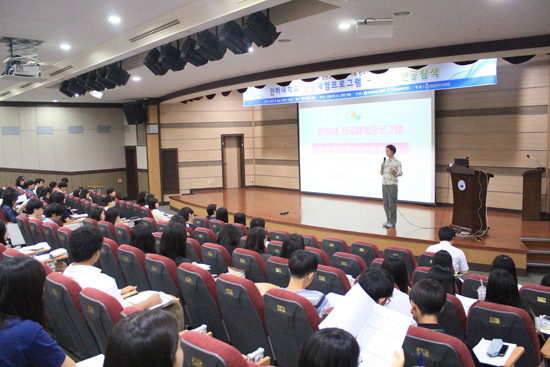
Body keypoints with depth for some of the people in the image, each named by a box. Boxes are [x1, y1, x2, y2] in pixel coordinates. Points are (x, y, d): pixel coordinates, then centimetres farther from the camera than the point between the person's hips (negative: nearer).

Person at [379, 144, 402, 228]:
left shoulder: (397, 162, -3)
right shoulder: (385, 161, 13)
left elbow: (400, 173, -6)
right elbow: (381, 173, 16)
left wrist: (394, 171, -24)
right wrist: (382, 167, -2)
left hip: (392, 184, -6)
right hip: (384, 183, 6)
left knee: (392, 203, -5)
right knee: (386, 203, 7)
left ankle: (392, 221, 3)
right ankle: (388, 220, 16)